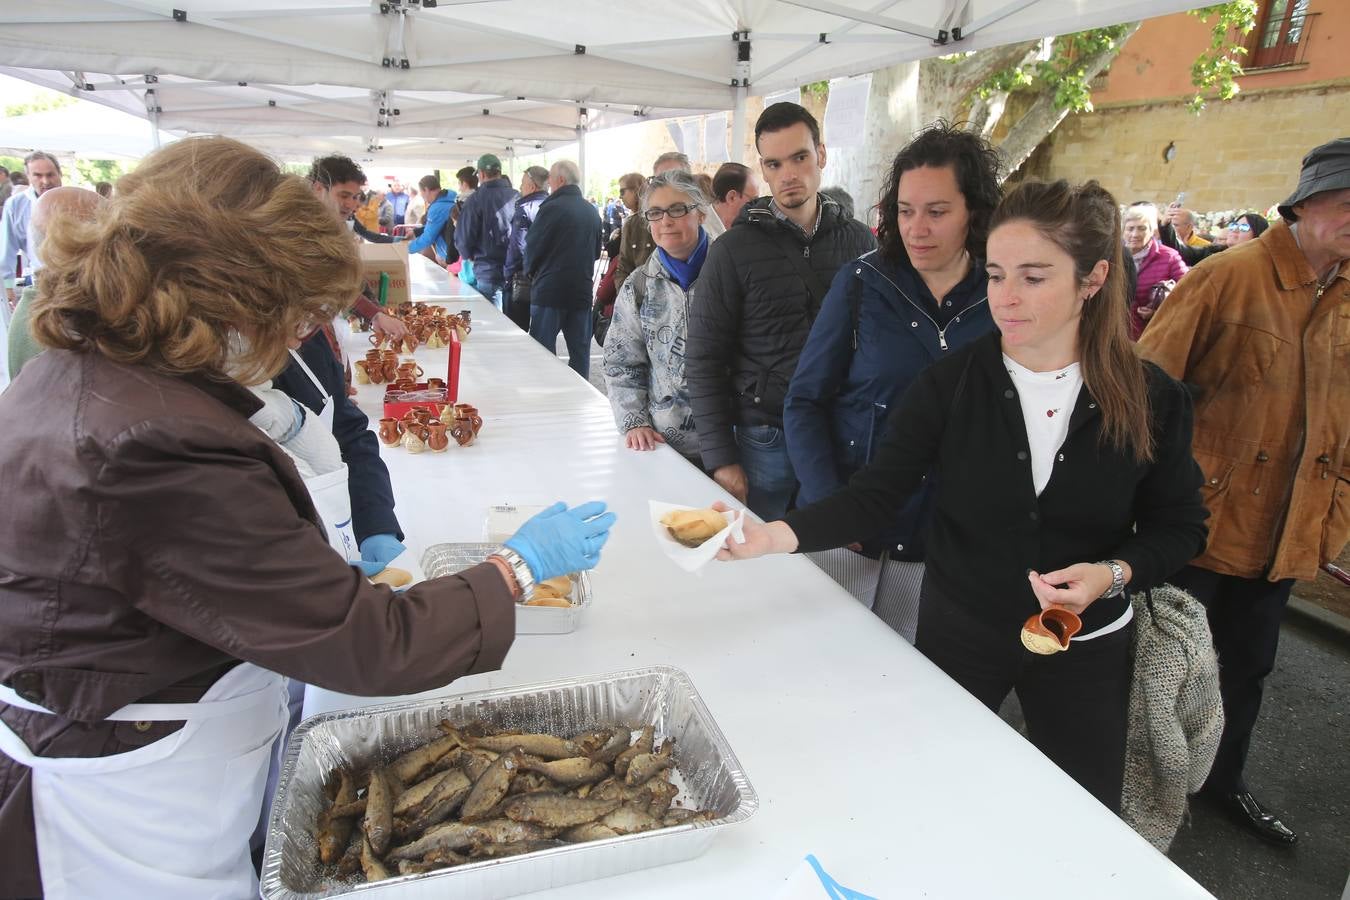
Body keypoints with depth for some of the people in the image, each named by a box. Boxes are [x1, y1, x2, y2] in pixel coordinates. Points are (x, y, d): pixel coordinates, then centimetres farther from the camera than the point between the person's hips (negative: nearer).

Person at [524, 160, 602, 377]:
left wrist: (531, 272, 11)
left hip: (550, 289, -6)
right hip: (582, 290, 6)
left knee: (542, 350, 1)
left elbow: (532, 248, -7)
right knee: (580, 350, 9)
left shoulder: (552, 208, -11)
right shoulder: (592, 212, 8)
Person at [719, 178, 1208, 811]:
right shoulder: (950, 384, -14)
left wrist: (1113, 574, -20)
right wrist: (775, 535, -34)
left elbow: (1179, 527, 0)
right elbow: (875, 496, -18)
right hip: (960, 633, 0)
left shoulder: (1151, 399, -10)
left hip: (1085, 649, 1)